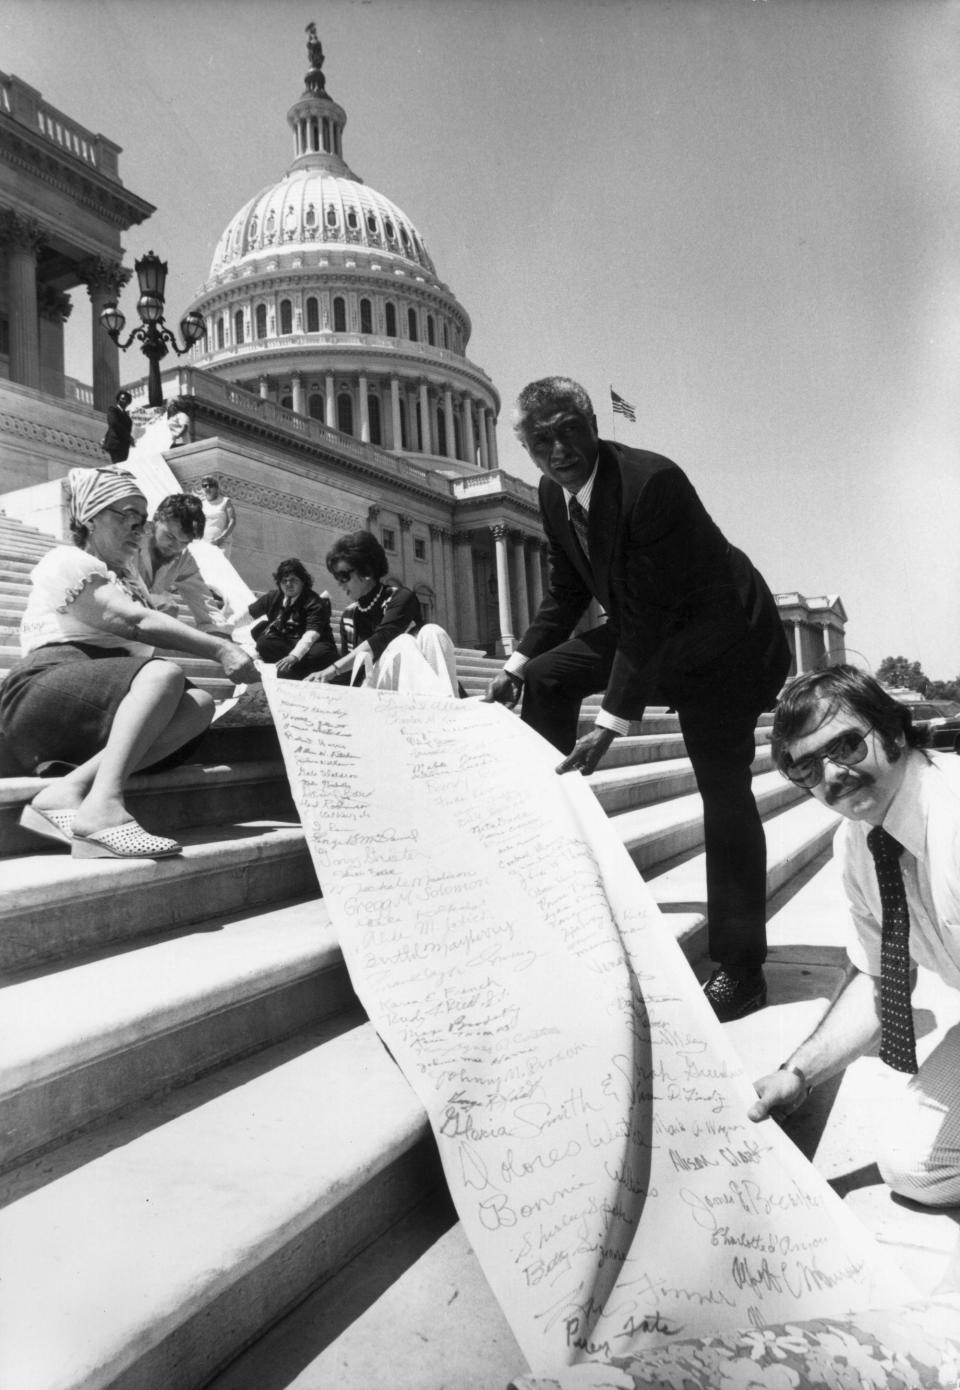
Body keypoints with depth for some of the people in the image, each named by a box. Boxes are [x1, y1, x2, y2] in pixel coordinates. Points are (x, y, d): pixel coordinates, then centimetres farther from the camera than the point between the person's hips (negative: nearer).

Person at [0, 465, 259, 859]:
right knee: (164, 676, -31)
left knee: (198, 703, -20)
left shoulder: (117, 579, 32)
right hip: (46, 686, -7)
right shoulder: (67, 561, 4)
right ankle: (103, 806, -45)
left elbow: (136, 646, 17)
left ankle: (69, 790, -34)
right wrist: (220, 649, -16)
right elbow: (139, 621, -12)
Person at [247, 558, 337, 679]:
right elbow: (248, 612, 14)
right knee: (263, 643, -25)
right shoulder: (274, 597, 3)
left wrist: (294, 656, -47)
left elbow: (311, 634, -32)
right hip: (284, 644, 5)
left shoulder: (313, 602, -17)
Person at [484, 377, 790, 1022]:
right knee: (546, 677, -1)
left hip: (721, 637, -8)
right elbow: (567, 593, 7)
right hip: (644, 626, 8)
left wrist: (614, 724, -33)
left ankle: (742, 969, 2)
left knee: (724, 793, -8)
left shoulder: (651, 482, -30)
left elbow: (649, 615, -31)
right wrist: (516, 666, -2)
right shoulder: (554, 495, -5)